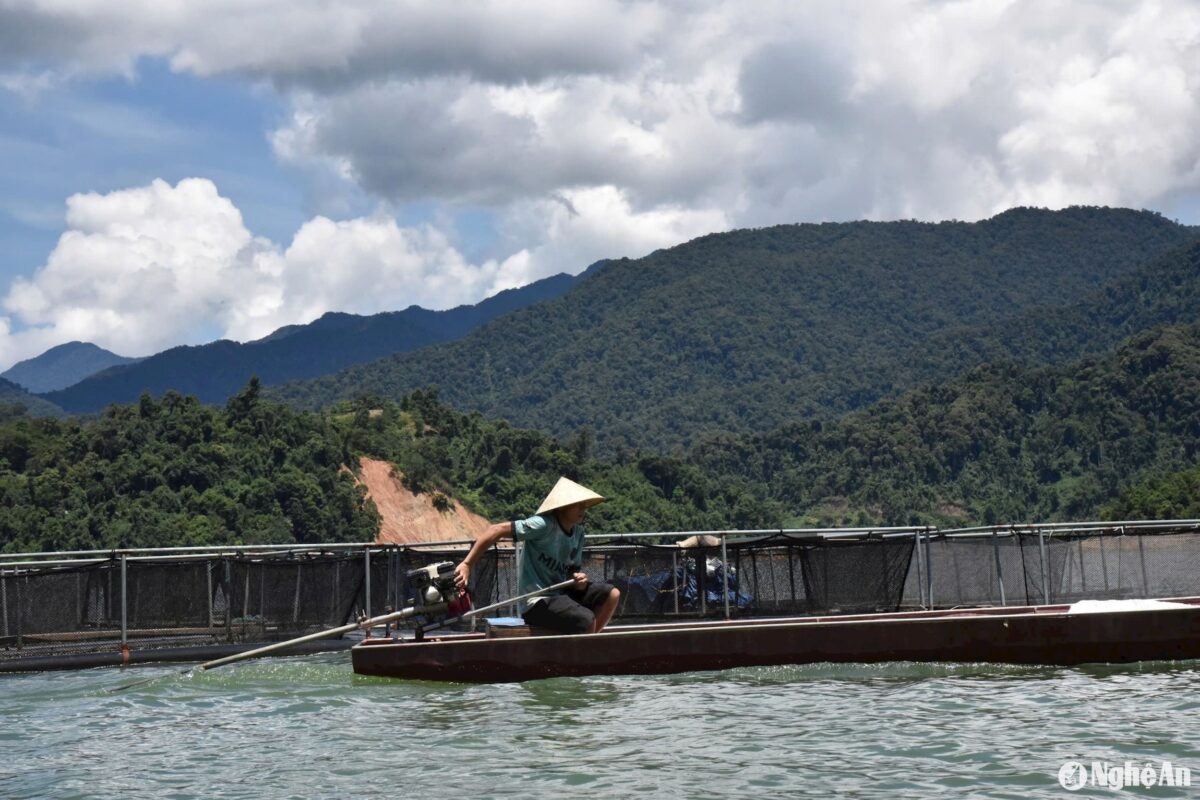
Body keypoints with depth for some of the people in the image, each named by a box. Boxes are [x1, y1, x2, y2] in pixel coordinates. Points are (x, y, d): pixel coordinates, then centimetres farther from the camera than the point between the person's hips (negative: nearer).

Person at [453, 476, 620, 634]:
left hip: (560, 592, 9)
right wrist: (466, 564, -27)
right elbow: (497, 530, -24)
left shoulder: (578, 532, 5)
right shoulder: (545, 525, -20)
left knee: (612, 595, -1)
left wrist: (580, 579, -14)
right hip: (537, 601, -9)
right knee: (587, 620, -27)